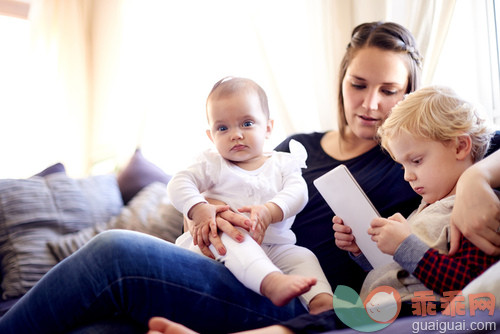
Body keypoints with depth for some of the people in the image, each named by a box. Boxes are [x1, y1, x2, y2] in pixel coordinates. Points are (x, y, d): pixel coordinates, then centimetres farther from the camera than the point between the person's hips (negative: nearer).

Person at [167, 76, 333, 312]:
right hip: (220, 242, -3)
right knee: (230, 235, -35)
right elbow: (179, 183, -1)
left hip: (272, 247, 4)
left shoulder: (283, 164, 13)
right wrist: (199, 209, -23)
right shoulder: (213, 164, 11)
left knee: (303, 256, -17)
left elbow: (297, 192, -4)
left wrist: (270, 210, -26)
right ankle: (271, 283, -56)